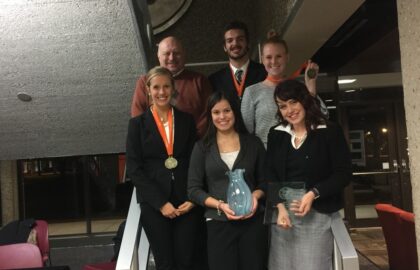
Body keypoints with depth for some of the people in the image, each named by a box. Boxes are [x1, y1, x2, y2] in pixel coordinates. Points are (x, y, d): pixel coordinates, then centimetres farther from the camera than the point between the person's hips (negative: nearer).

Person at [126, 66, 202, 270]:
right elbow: (134, 168, -3)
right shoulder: (138, 123, 2)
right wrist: (160, 202, -9)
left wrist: (193, 199, -5)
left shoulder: (187, 120, 9)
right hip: (154, 204, -1)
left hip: (186, 202, 2)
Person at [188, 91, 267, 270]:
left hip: (253, 221, 1)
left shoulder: (253, 143, 6)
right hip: (218, 223, -1)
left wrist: (255, 196, -10)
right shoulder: (202, 147, 3)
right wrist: (220, 205, -13)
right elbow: (194, 189, 1)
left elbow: (264, 181, 10)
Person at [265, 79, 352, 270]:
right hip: (283, 211, 3)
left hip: (317, 214, -3)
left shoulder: (330, 132, -1)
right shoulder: (276, 134, 9)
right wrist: (280, 207, -9)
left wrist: (313, 194, -17)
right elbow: (269, 175, 5)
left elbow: (344, 173, -4)